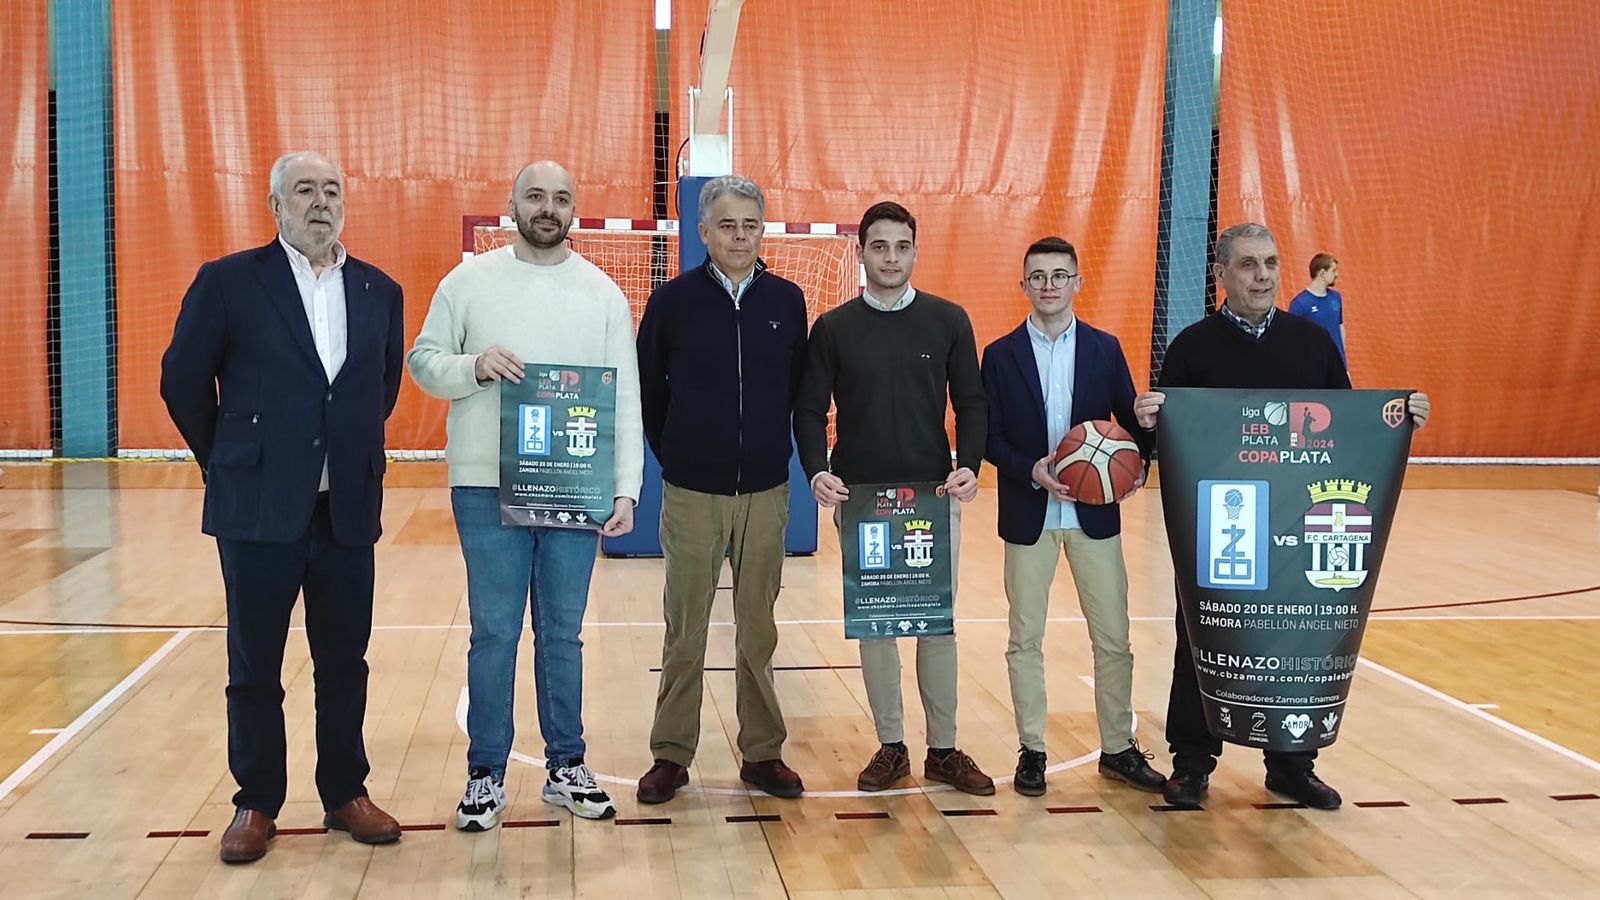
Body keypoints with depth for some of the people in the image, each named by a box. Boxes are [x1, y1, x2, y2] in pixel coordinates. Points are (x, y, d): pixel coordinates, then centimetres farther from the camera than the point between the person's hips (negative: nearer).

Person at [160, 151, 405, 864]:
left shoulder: (379, 292, 7)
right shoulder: (228, 282, -3)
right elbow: (184, 382, 4)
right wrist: (227, 463, 8)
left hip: (347, 511, 3)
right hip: (259, 511, -3)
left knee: (345, 664, 11)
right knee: (254, 667, 8)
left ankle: (345, 794, 25)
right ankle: (256, 803, 21)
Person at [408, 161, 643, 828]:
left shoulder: (603, 293, 4)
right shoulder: (470, 280, 2)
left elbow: (625, 400, 2)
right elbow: (422, 362, 4)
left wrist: (626, 489, -5)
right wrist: (474, 366, -17)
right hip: (488, 489, -1)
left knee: (562, 633, 10)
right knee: (494, 632, 4)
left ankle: (565, 767, 23)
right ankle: (486, 775, 17)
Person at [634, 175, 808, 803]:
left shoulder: (787, 301, 3)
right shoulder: (672, 302, -3)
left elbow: (798, 389, 11)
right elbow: (647, 391, 5)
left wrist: (771, 451, 9)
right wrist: (674, 456, 6)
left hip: (766, 493, 2)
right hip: (692, 494, -1)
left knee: (758, 632, 9)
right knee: (685, 633, 5)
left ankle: (763, 753, 20)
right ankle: (671, 756, 17)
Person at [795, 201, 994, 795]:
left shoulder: (948, 321, 3)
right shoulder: (834, 328, 3)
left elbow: (971, 402, 4)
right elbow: (810, 411, 2)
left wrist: (969, 465, -12)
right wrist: (817, 470, -14)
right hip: (860, 498, 0)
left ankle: (943, 750, 15)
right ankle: (891, 747, 18)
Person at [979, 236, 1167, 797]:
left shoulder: (1104, 350, 5)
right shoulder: (1001, 355, 1)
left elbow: (1130, 423, 4)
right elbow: (989, 437, -2)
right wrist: (1031, 470, -18)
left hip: (1094, 513, 1)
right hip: (1028, 515, -1)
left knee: (1113, 638, 5)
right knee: (1026, 639, 6)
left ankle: (1118, 749, 18)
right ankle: (1031, 750, 18)